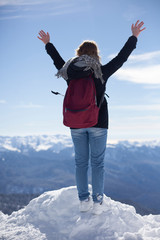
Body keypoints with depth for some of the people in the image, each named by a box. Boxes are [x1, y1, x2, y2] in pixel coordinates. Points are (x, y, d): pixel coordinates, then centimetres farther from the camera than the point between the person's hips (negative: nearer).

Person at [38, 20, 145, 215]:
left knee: (80, 162, 10)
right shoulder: (102, 72, -6)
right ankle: (97, 202, 4)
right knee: (97, 162, 4)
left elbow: (57, 60, 17)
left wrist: (48, 44, 33)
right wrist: (134, 37, 12)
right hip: (98, 123, -2)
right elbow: (121, 57, 2)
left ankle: (83, 201, 15)